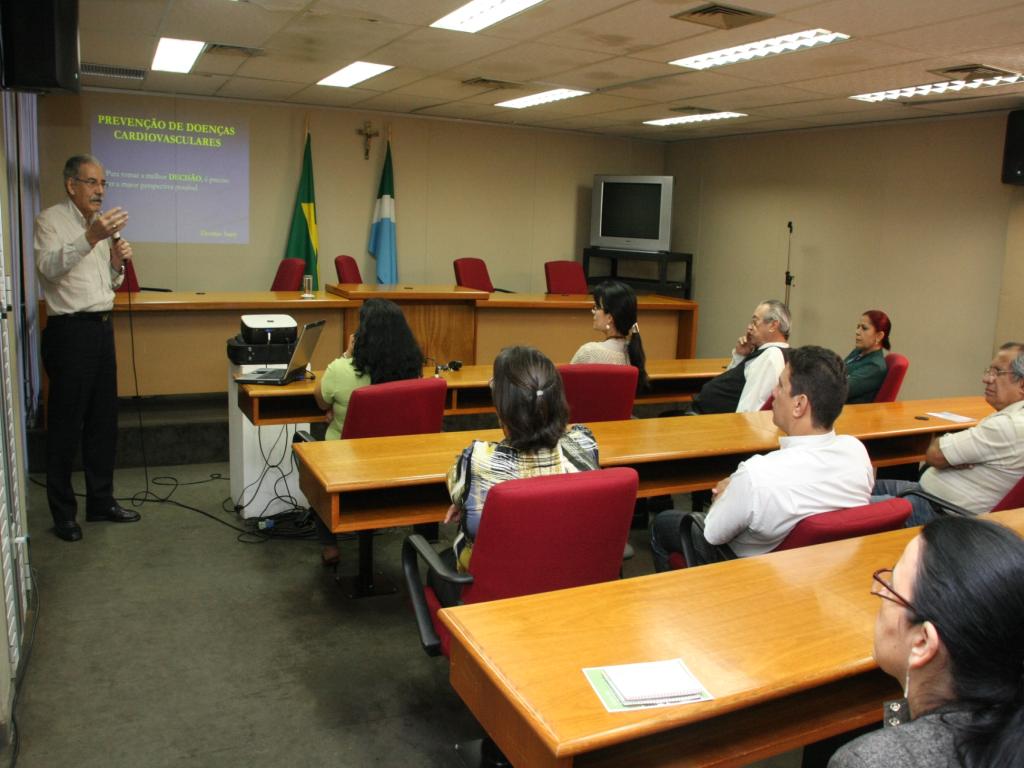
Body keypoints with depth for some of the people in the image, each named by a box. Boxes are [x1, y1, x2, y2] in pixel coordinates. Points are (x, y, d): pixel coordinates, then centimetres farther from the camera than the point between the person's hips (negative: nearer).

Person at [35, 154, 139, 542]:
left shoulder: (98, 223, 17)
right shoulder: (51, 220, -5)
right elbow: (49, 267, -23)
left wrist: (117, 262, 1)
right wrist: (91, 238, -35)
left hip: (101, 327, 8)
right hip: (69, 331, -8)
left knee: (104, 420, 12)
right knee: (66, 424, -1)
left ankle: (101, 500, 22)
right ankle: (63, 512, 8)